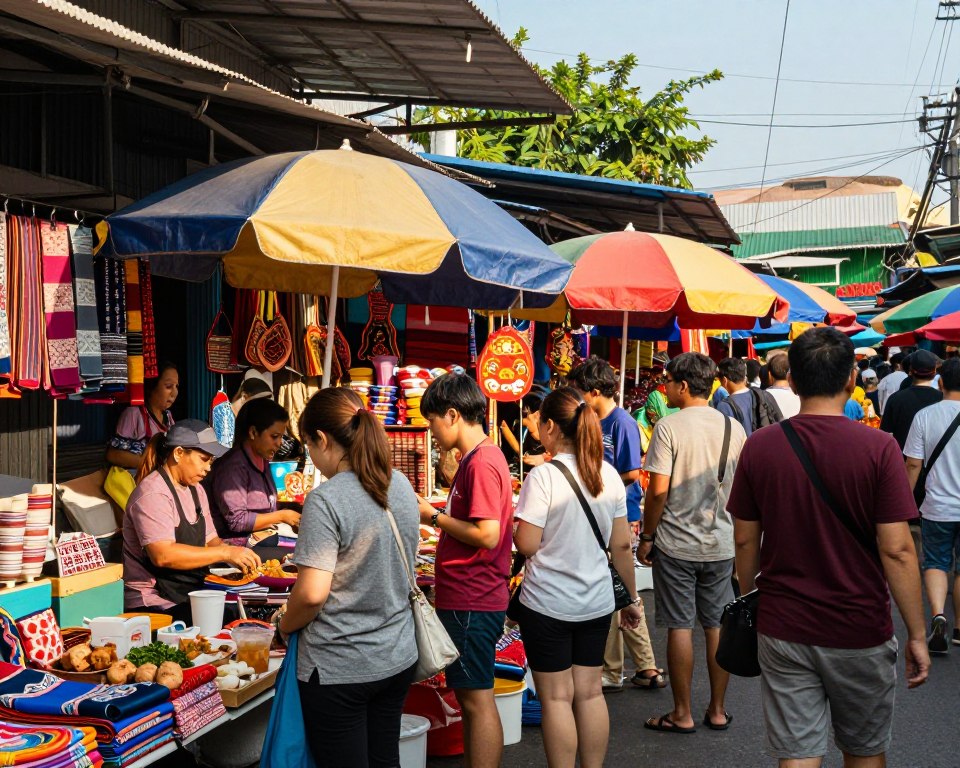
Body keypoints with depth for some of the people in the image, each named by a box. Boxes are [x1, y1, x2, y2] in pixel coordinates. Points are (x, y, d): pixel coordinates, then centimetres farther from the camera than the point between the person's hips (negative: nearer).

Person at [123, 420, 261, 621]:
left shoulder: (196, 490, 16)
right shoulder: (152, 494, -15)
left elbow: (210, 540, 18)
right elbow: (163, 555, -26)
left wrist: (239, 557, -4)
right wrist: (225, 553, -23)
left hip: (190, 595, 9)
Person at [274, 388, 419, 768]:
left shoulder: (326, 500, -19)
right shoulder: (402, 486, 3)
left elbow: (313, 593, -22)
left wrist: (284, 623, -4)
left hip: (339, 668, -7)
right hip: (397, 658, 7)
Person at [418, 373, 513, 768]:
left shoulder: (482, 463, -18)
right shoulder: (479, 458, 13)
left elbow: (487, 535, -24)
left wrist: (434, 516, -14)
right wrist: (436, 515, 8)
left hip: (472, 604, -10)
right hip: (465, 598, 10)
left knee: (477, 699, -3)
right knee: (469, 697, 16)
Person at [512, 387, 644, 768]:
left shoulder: (543, 476, -16)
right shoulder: (608, 474, 1)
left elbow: (527, 545, -16)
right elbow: (621, 545, 6)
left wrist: (512, 525, 5)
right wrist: (632, 597, 15)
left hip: (548, 604, -5)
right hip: (596, 602, 5)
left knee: (557, 697, 3)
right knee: (590, 692, 13)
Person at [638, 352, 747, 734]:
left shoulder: (669, 427, -13)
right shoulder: (734, 428, 2)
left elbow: (658, 490, -16)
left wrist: (647, 537, -5)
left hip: (676, 543, -4)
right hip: (721, 544, 5)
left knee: (679, 627, 3)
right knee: (718, 625, 11)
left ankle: (682, 714, 11)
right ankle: (717, 710, 20)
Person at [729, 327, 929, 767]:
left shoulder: (760, 447, -5)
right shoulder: (878, 449, -13)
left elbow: (745, 540, 2)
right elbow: (897, 551, -14)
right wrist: (916, 635, -4)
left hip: (782, 631, 2)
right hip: (860, 633, -1)